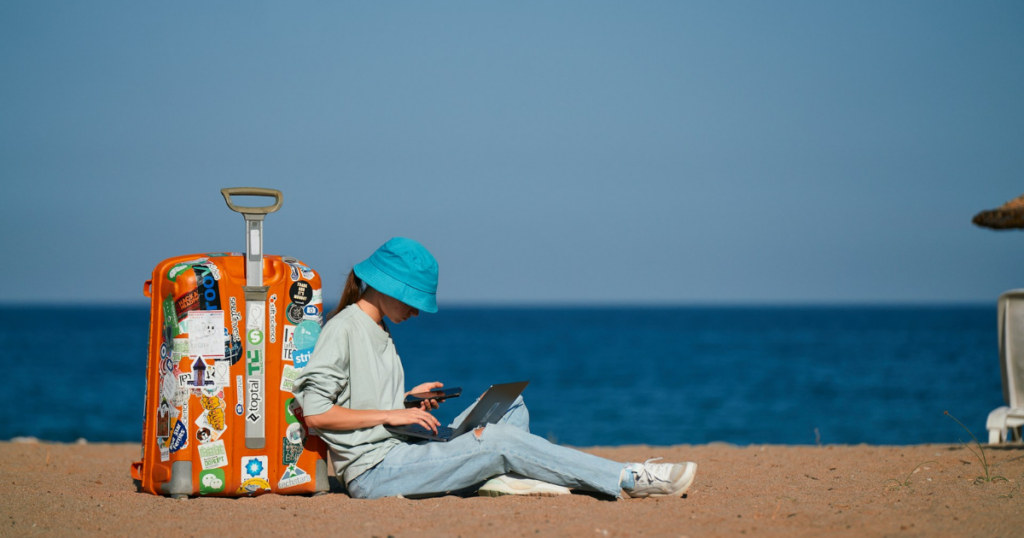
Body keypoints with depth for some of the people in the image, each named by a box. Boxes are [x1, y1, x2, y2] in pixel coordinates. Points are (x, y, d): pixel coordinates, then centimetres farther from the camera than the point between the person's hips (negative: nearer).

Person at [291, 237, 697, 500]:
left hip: (398, 456, 10)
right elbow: (315, 413, -17)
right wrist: (391, 414, -16)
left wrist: (409, 401, 6)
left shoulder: (378, 332, 21)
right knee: (499, 440, -21)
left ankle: (499, 478, -22)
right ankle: (629, 480, -20)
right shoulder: (344, 329, -8)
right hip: (374, 471, -10)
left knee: (510, 405, 8)